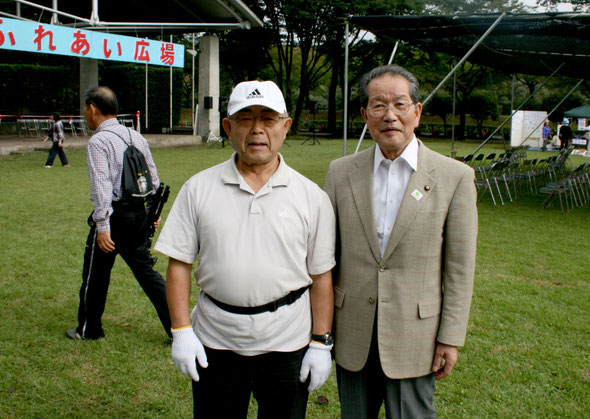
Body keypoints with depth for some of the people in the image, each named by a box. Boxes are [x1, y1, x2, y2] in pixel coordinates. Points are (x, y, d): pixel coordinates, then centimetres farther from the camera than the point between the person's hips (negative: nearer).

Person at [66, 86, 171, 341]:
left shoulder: (98, 141, -12)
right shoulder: (137, 137, 10)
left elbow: (102, 186, -20)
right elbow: (153, 178, 12)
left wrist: (102, 226, -21)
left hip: (113, 215, -7)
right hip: (138, 214, 7)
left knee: (96, 275, 10)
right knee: (146, 271, 13)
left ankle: (89, 330, 26)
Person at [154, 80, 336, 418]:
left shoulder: (311, 196, -1)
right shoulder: (199, 188, 0)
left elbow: (321, 276, 0)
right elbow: (179, 265, 1)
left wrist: (321, 343, -2)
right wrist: (181, 331, -5)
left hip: (287, 344, 0)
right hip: (214, 343, 1)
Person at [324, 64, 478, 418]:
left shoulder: (455, 177, -7)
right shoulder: (341, 172, 1)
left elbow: (459, 267, -5)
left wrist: (450, 338, -5)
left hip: (414, 335, -2)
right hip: (352, 334, 3)